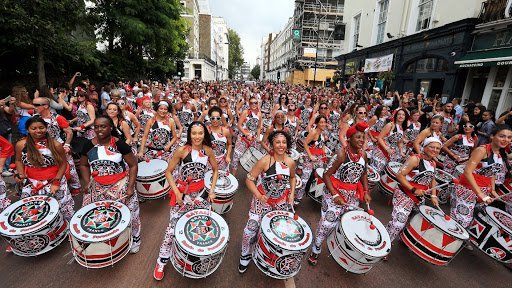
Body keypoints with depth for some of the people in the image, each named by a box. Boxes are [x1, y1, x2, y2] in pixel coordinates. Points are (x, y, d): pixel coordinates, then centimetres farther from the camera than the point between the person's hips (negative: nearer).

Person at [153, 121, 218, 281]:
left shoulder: (208, 150, -6)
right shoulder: (182, 151, -16)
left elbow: (215, 170, 7)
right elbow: (168, 172, -8)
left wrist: (212, 189, -2)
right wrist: (176, 192, -15)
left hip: (200, 192, 3)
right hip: (182, 193, -3)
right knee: (173, 227, 3)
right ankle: (161, 261, 25)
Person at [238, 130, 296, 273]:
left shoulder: (290, 162, -9)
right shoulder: (264, 161, -22)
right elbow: (249, 179, -19)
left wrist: (292, 193, 1)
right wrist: (258, 195, -27)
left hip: (282, 201, 4)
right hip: (262, 200, -3)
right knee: (252, 227, -4)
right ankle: (246, 255, 25)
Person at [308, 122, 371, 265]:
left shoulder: (363, 155, 0)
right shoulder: (342, 154, -20)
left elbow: (364, 174, 16)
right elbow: (326, 174, -18)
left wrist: (366, 192, 6)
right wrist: (335, 195, -23)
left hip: (353, 195, 6)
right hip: (335, 192, -6)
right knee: (328, 222, -5)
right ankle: (315, 250, 17)